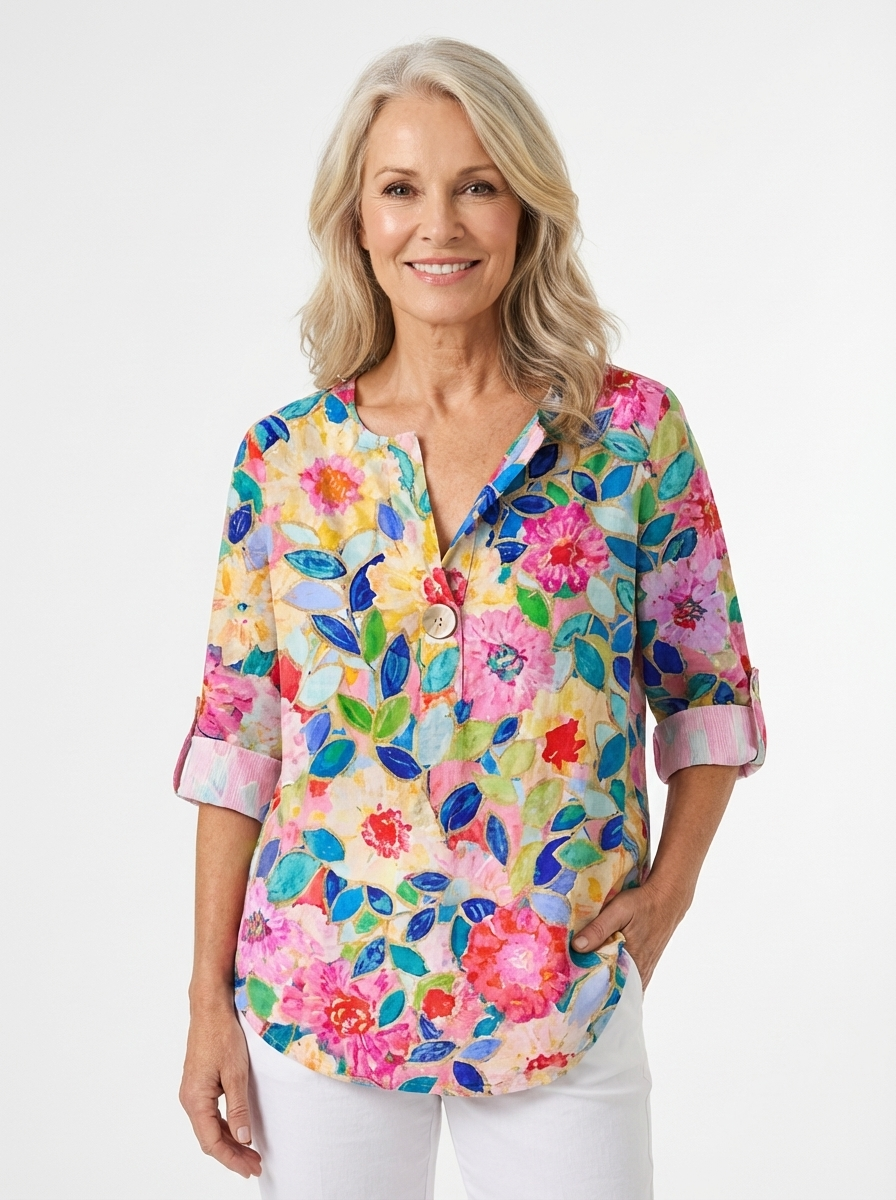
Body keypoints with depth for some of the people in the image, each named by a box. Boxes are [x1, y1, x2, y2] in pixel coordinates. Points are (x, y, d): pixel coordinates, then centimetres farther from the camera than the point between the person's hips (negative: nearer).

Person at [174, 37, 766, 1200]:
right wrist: (210, 998, 0)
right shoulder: (283, 456, -1)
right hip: (317, 997, 1)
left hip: (563, 1000, -1)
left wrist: (671, 882, -7)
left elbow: (707, 688, 5)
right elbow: (236, 737, 1)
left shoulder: (635, 431, -3)